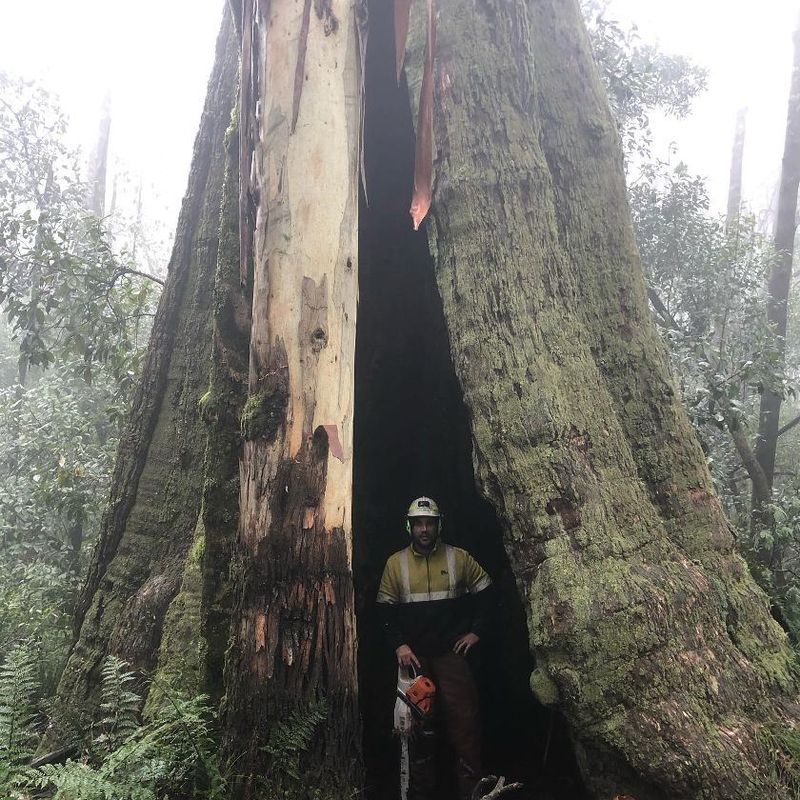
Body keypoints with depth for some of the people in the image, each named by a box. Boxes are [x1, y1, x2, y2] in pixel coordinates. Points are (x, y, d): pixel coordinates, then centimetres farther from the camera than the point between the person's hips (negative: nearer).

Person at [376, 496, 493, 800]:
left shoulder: (459, 558, -3)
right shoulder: (396, 563, 0)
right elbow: (385, 609, 3)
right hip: (414, 655, 1)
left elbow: (484, 592, 7)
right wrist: (398, 644, -7)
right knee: (418, 723, 12)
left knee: (464, 719, -4)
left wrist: (476, 631, 1)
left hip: (452, 652, -1)